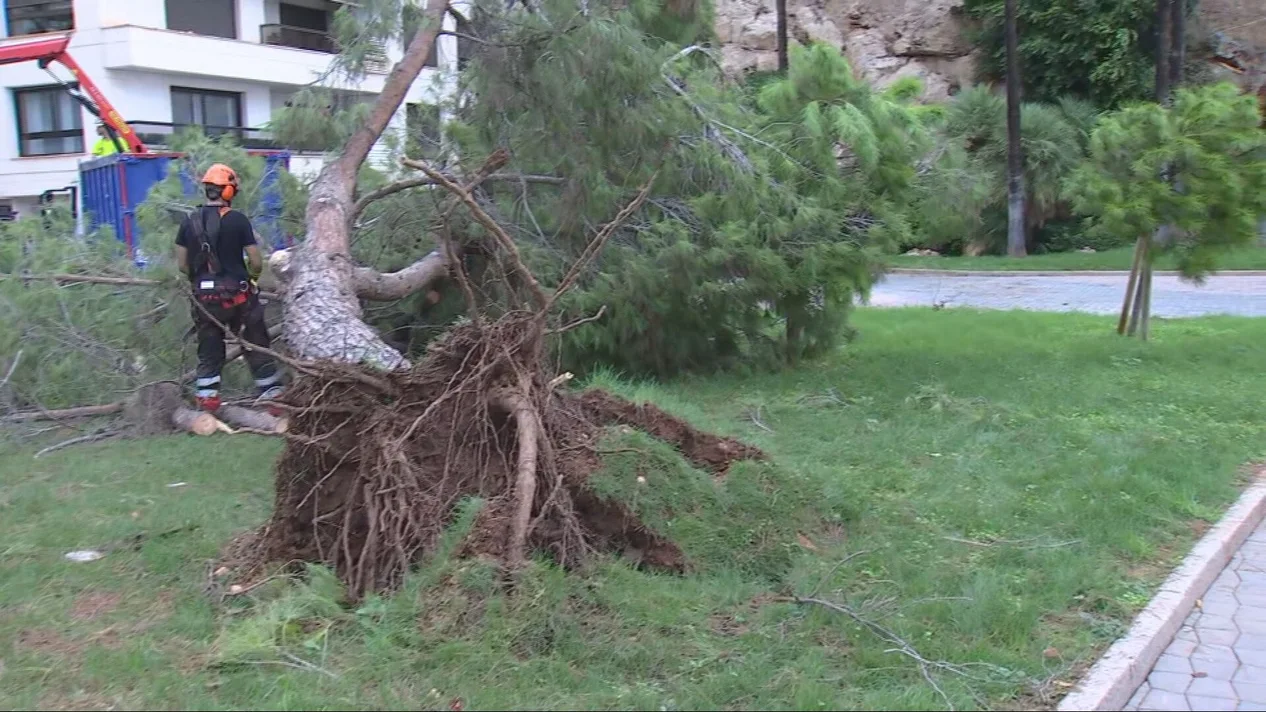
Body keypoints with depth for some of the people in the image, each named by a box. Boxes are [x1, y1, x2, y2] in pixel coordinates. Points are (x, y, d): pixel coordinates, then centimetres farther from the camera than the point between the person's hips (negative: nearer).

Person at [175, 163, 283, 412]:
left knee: (208, 351, 14)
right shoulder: (238, 220, -9)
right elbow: (256, 262, -9)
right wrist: (251, 278, 12)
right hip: (238, 295, -3)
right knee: (256, 347, 9)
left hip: (204, 297, 3)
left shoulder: (189, 222, 1)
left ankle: (207, 400, 13)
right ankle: (273, 395, 12)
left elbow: (182, 264, 5)